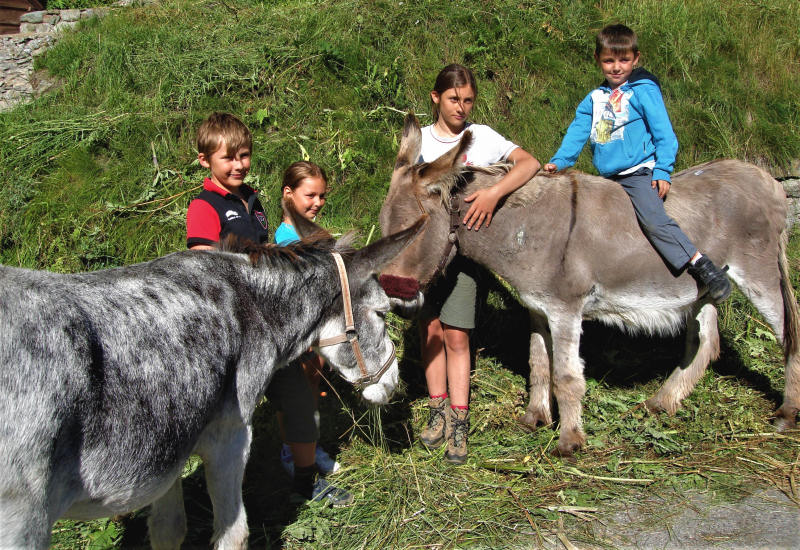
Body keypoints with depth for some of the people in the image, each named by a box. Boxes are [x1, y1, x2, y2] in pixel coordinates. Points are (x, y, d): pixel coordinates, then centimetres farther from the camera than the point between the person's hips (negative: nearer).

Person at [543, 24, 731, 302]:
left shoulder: (644, 91, -2)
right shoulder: (594, 100, 14)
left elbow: (664, 133, -5)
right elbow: (577, 133, 11)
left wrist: (662, 170, -12)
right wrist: (559, 161, -2)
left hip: (638, 173, -7)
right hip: (607, 179, 7)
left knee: (654, 220, -25)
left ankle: (703, 266, -22)